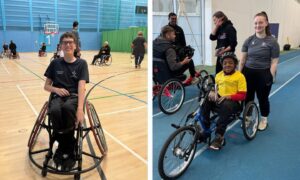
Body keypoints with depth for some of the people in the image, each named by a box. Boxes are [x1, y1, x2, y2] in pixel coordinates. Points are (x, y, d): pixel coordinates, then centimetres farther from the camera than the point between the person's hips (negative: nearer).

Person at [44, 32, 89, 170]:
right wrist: (56, 89, -10)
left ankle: (64, 148, -15)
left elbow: (81, 87, -11)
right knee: (54, 111, -36)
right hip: (58, 96, 2)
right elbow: (46, 86, 15)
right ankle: (68, 149, -12)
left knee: (67, 107, -39)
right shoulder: (55, 63, 10)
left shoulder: (81, 64, 3)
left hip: (74, 96, -2)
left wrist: (80, 109, -25)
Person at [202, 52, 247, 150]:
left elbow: (242, 95, -10)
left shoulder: (240, 76, -6)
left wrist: (228, 96, -24)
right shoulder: (218, 75, 10)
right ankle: (206, 129, -10)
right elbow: (214, 88, 18)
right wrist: (212, 92, -7)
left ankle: (219, 136, -27)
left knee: (226, 106, -38)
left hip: (233, 102, -5)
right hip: (219, 100, 5)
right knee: (205, 101, -23)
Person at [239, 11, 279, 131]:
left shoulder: (272, 42, -6)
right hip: (248, 73, 3)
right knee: (248, 97, 10)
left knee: (263, 98, 11)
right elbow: (242, 59, 5)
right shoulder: (249, 40, 2)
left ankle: (264, 120, 32)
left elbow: (274, 62, -6)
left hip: (263, 74, -2)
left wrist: (270, 77, -12)